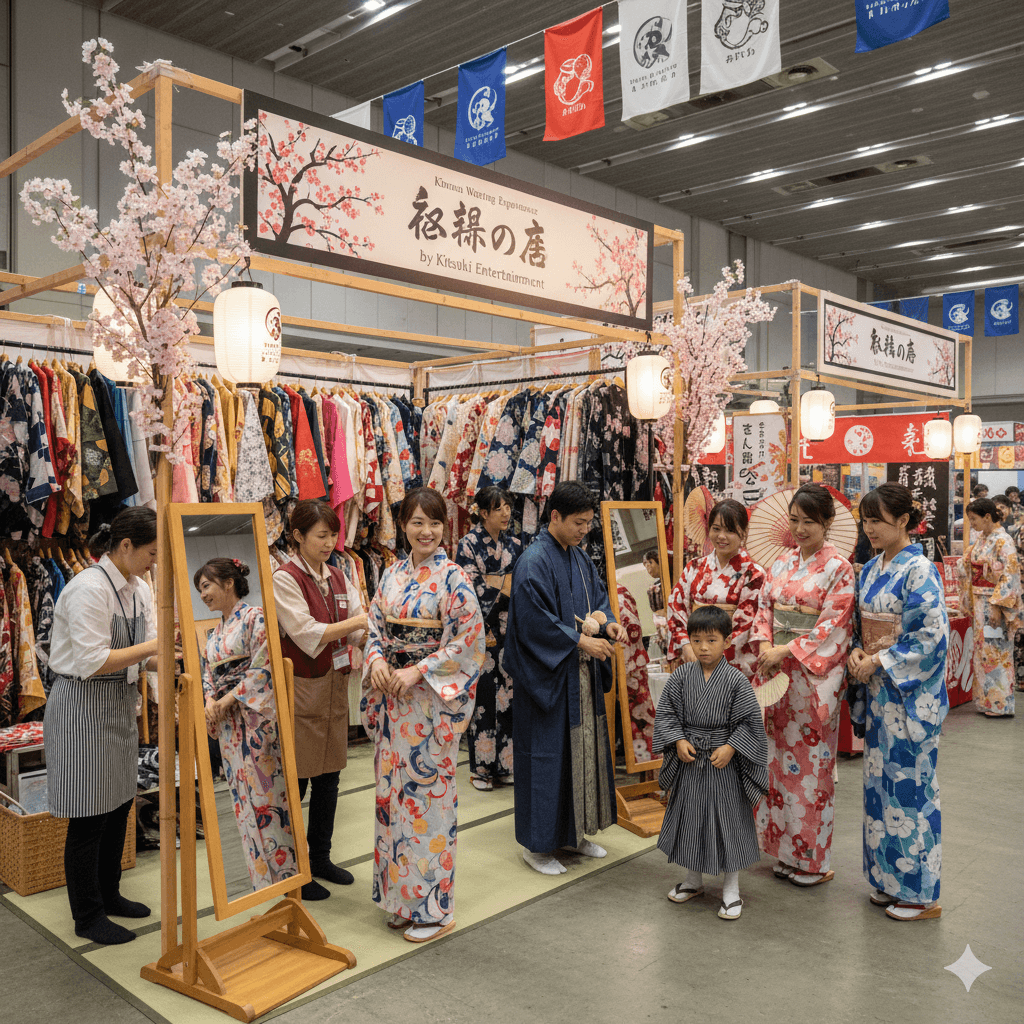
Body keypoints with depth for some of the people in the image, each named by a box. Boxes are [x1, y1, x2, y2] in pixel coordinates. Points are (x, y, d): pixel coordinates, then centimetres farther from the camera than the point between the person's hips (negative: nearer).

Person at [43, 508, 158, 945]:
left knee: (119, 805, 17)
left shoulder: (139, 588, 5)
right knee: (89, 816, 2)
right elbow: (91, 662, -24)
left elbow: (149, 655, 8)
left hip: (120, 704, 9)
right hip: (83, 708, -9)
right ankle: (87, 916, 17)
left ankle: (109, 895, 35)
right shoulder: (89, 589, -20)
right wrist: (152, 646, -23)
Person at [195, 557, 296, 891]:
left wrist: (227, 700, -13)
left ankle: (282, 872, 3)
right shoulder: (214, 633, 17)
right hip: (228, 725, 8)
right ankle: (261, 874, 18)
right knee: (243, 797, 9)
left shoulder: (254, 618, -7)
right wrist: (210, 703, -2)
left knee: (264, 794, -6)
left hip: (255, 719, -7)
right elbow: (209, 675, 19)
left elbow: (262, 669, -14)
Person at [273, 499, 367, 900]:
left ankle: (320, 857, 30)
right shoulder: (284, 578, -11)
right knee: (295, 781, 3)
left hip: (335, 685, 7)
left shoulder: (337, 577, 9)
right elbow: (307, 634, -20)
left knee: (328, 777, 14)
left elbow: (360, 632, 5)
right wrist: (358, 620, -21)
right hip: (300, 689, -7)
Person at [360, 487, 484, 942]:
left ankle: (434, 906, 12)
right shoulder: (392, 574, 8)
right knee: (391, 789, 12)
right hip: (392, 696, 6)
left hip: (431, 699, -6)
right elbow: (376, 627, 13)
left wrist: (417, 672, -17)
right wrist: (377, 661, -7)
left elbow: (469, 640, -14)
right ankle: (399, 895, 27)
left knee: (427, 792, -2)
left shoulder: (452, 578, -9)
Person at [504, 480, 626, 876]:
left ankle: (573, 832, 30)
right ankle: (537, 843, 15)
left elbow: (597, 594, 18)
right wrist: (581, 641, -21)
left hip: (581, 673, 9)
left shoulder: (578, 558, 9)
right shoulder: (534, 562, -18)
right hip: (548, 676, -9)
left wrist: (607, 622, -3)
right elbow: (535, 622, -22)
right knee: (548, 754, 0)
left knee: (584, 746, 15)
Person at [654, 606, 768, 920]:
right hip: (688, 760, 3)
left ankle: (731, 888, 23)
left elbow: (749, 721, -8)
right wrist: (679, 740, -11)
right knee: (690, 816, 15)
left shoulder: (736, 680, -11)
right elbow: (666, 712, 1)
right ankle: (694, 879, 35)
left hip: (723, 762, -3)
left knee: (728, 819, 6)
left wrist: (730, 747, -17)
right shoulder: (681, 676, -4)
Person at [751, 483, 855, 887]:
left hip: (813, 674, -6)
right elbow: (764, 606, 10)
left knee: (809, 761, 1)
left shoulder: (838, 568, -8)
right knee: (780, 758, 10)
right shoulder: (783, 562, 10)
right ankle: (786, 850, 23)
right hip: (776, 671, 6)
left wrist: (786, 651, -16)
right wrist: (765, 645, -7)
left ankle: (812, 858, 16)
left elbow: (832, 627, -13)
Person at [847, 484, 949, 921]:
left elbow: (932, 635, -19)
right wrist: (857, 653, -3)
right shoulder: (871, 569, 9)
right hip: (877, 689, 8)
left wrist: (877, 663, -17)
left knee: (908, 783, 0)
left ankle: (920, 893, 14)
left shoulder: (919, 570, -15)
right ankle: (890, 880, 26)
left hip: (909, 694, -8)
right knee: (880, 781, 13)